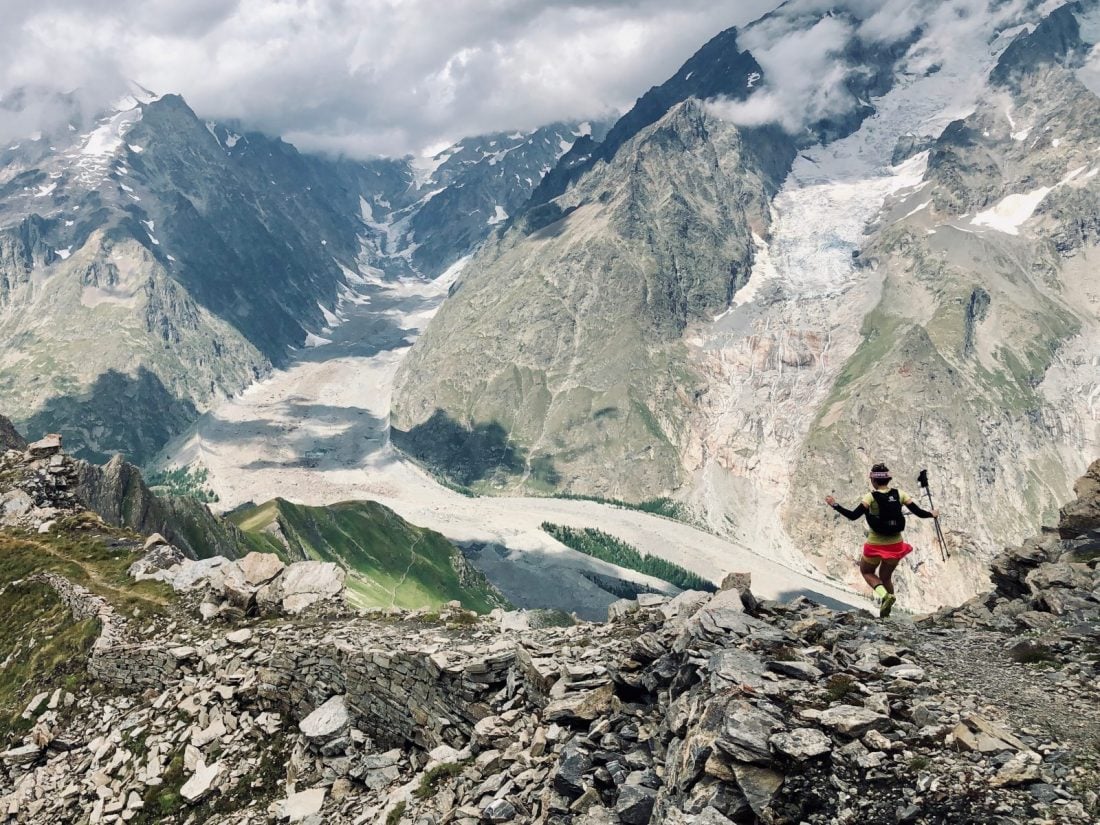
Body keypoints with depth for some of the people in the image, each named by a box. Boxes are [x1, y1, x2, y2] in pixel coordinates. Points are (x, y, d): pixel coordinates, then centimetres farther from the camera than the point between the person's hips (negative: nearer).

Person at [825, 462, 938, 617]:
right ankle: (885, 611, 24)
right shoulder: (900, 494, -4)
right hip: (896, 545, 4)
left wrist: (835, 506, -10)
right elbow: (919, 513, -2)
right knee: (886, 576, 24)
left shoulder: (871, 497, -14)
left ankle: (884, 594, -7)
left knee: (866, 571, 21)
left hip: (876, 545, -4)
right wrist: (933, 514, 17)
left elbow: (853, 516, -19)